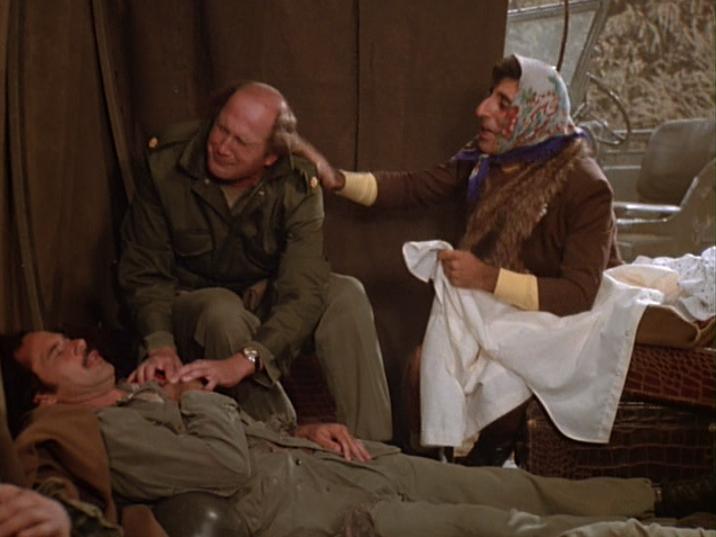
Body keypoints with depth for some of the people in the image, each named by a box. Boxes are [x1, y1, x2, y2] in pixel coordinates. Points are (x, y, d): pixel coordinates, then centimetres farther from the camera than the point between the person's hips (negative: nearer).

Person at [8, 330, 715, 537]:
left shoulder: (148, 391, 16)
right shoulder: (106, 432, -13)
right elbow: (228, 466, -22)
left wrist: (309, 429, 7)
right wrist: (197, 398, -6)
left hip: (331, 461, 9)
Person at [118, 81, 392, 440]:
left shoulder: (297, 187, -20)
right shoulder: (166, 166, -19)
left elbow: (302, 293, -30)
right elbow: (144, 273, -16)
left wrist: (243, 361, -45)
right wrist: (160, 345, -35)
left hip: (267, 302, 2)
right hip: (191, 302, -1)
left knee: (347, 295, -24)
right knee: (224, 312, -36)